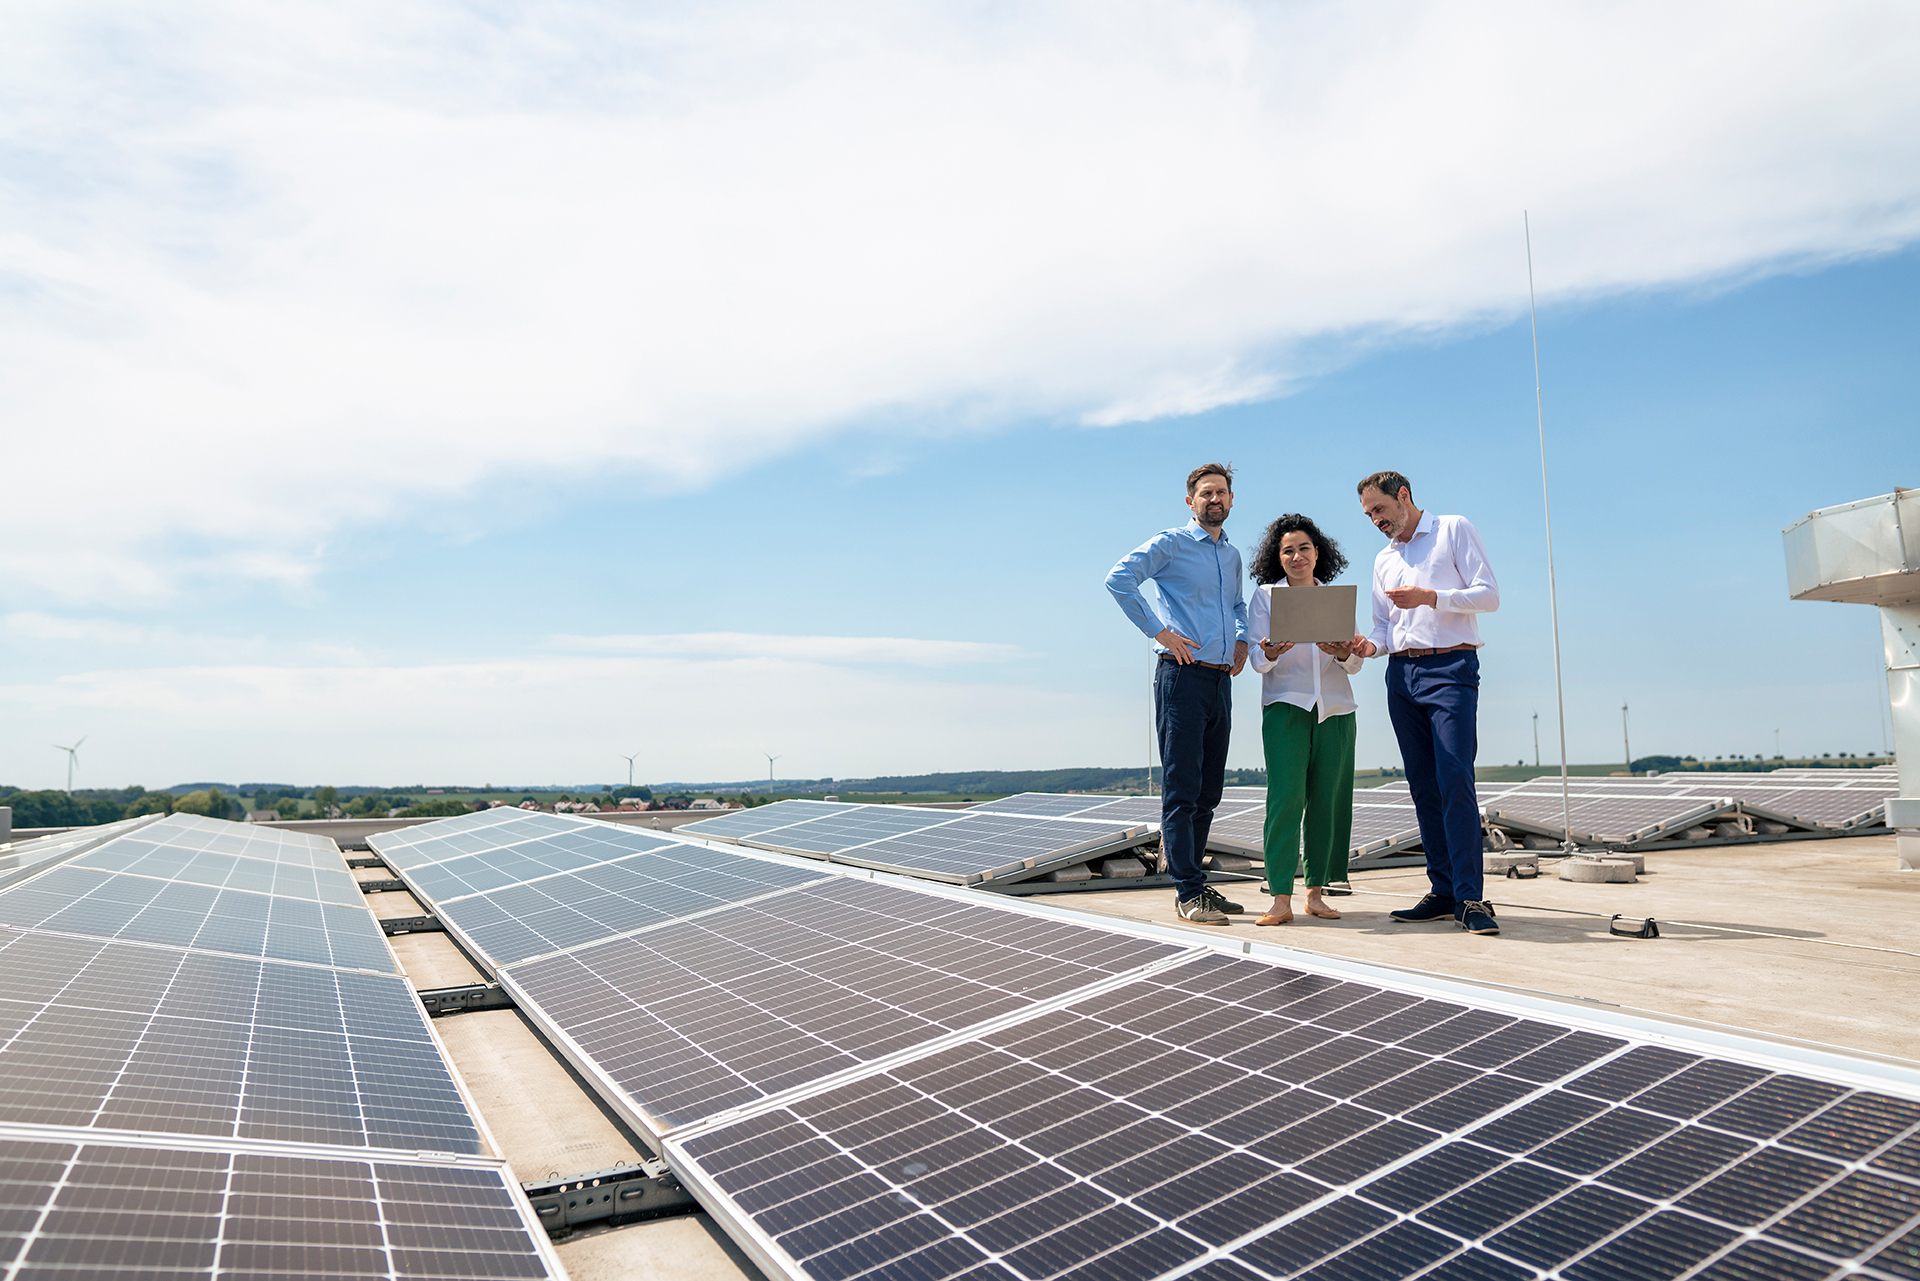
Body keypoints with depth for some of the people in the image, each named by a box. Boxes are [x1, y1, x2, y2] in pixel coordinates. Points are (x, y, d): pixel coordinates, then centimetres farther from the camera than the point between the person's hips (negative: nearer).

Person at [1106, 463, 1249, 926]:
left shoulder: (1232, 554, 19)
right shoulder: (1170, 543, -3)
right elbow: (1118, 579, -15)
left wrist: (1241, 638, 16)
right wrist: (1159, 631, -16)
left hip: (1220, 679, 7)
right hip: (1183, 675, -7)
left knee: (1208, 791, 11)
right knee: (1182, 789, -6)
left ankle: (1191, 880, 20)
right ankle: (1188, 893, -2)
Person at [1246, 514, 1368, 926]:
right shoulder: (1266, 595, 8)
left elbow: (1356, 663, 9)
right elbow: (1258, 659, -1)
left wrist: (1344, 653, -13)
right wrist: (1271, 653, -24)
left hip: (1335, 709, 3)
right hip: (1285, 706, -3)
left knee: (1328, 799, 0)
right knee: (1285, 798, -12)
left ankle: (1317, 891, 10)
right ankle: (1281, 897, -11)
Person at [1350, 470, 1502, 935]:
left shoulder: (1454, 530, 5)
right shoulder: (1383, 560, 21)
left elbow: (1489, 595, -4)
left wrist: (1431, 597, -17)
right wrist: (1370, 645, -2)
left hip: (1450, 669, -6)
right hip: (1401, 674, 6)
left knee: (1455, 782, -15)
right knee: (1423, 787, 4)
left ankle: (1469, 899, -12)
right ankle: (1443, 892, 8)